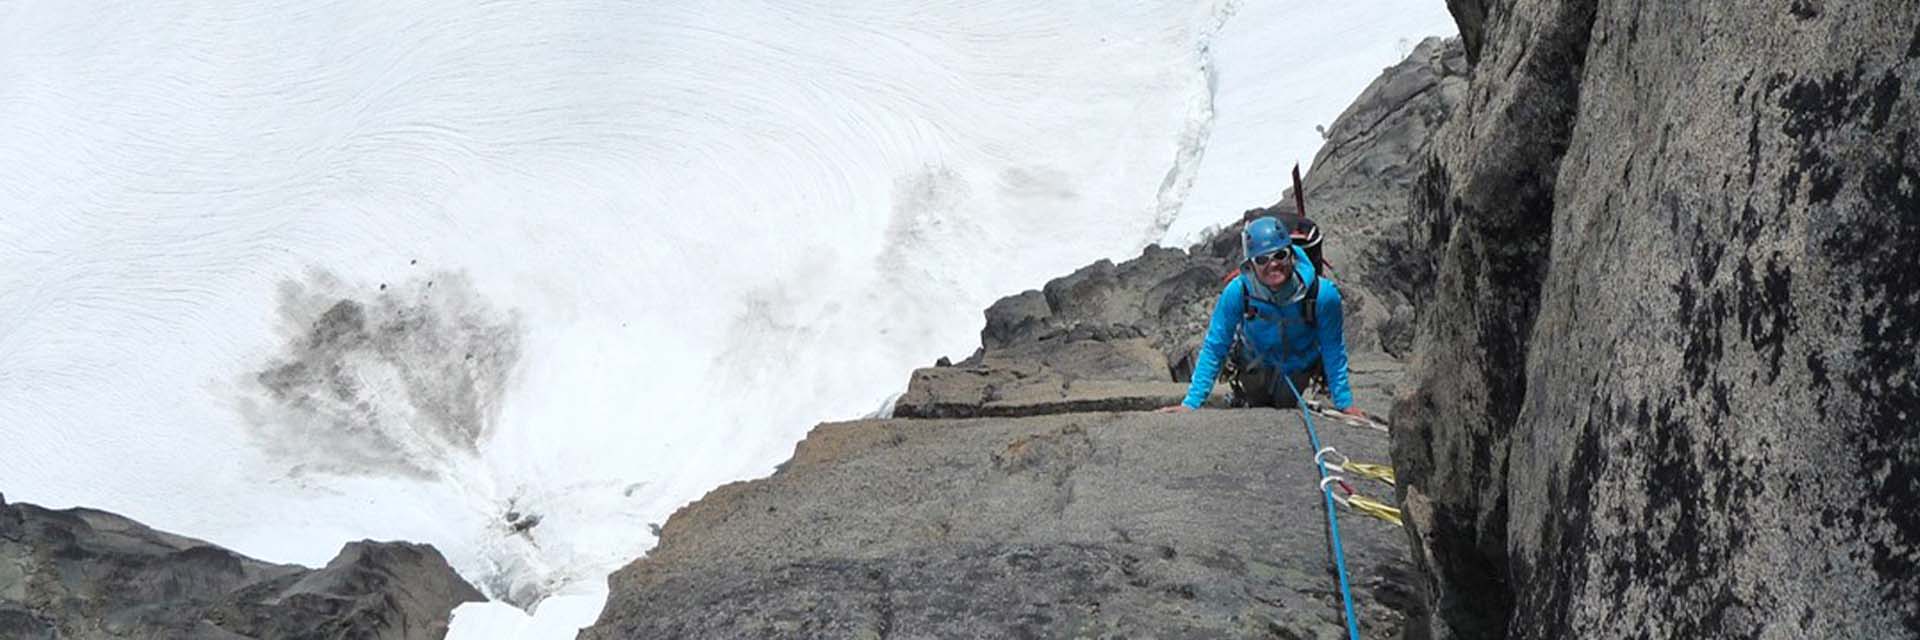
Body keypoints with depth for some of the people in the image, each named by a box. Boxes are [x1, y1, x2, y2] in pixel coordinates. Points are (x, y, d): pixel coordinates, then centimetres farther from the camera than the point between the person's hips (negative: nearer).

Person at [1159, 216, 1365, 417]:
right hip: (1255, 368, 0)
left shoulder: (1322, 294, -35)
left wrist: (1344, 403, -14)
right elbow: (1213, 348, -25)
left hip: (1298, 370, 0)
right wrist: (1191, 402, -27)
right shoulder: (1237, 292, -35)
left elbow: (1333, 352, -19)